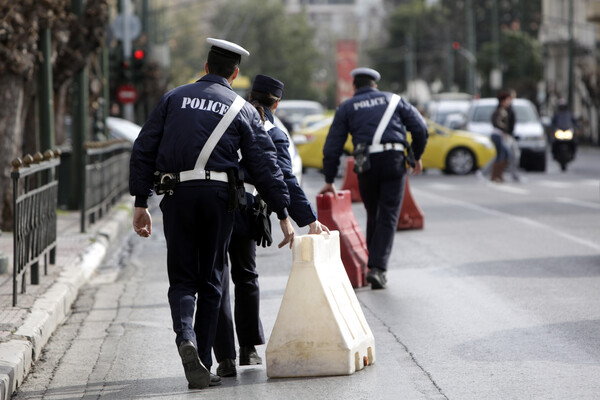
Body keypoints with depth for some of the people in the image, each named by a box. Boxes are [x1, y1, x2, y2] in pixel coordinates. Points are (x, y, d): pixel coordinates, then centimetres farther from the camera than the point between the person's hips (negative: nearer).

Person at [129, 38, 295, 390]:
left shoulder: (174, 98, 12)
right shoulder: (242, 109, 8)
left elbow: (144, 151, 7)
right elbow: (266, 164, 3)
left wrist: (141, 203, 9)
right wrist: (283, 215, 6)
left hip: (177, 195, 1)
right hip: (218, 195, -1)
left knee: (182, 279, 8)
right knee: (210, 282, 9)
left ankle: (185, 336, -21)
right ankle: (203, 366, 9)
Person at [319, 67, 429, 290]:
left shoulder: (347, 108, 13)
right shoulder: (393, 100, 16)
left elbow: (333, 146, 9)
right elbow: (420, 128, 10)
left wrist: (329, 181, 15)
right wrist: (417, 156, 24)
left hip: (367, 163, 0)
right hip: (394, 159, 0)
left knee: (373, 216, 17)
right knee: (388, 217, -1)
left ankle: (374, 264, 20)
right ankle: (378, 268, -13)